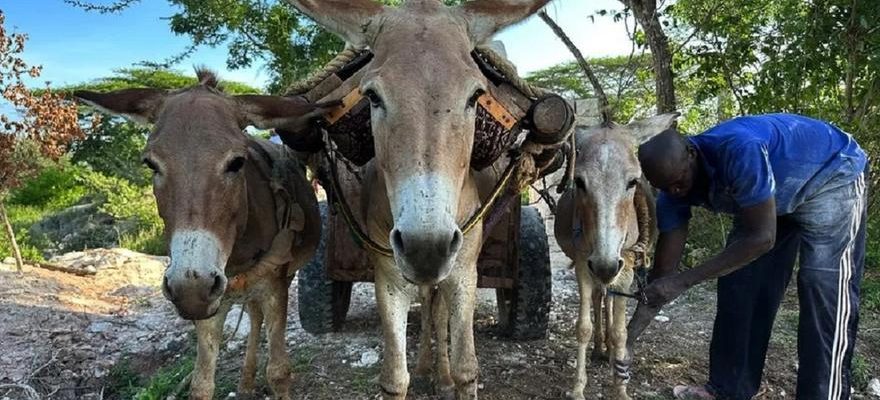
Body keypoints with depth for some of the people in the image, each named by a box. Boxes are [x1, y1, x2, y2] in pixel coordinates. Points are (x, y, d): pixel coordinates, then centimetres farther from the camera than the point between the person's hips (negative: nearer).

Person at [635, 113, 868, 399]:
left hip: (833, 176, -6)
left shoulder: (739, 150, -41)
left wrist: (683, 281, -40)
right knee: (738, 280, 1)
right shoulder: (673, 190, -19)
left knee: (824, 286, -15)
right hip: (776, 194, 6)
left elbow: (762, 237, -39)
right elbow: (663, 268, -16)